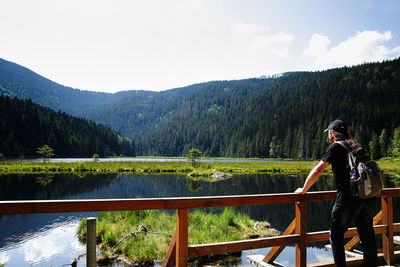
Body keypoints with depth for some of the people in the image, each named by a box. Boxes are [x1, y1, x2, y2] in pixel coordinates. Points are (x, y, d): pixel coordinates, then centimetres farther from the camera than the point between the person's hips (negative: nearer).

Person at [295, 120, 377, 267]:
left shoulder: (336, 147, -1)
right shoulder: (356, 147, 19)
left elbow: (317, 170, -4)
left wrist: (303, 190, 5)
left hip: (349, 198, -7)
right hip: (368, 196, 7)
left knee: (336, 235, 5)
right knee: (367, 235, 16)